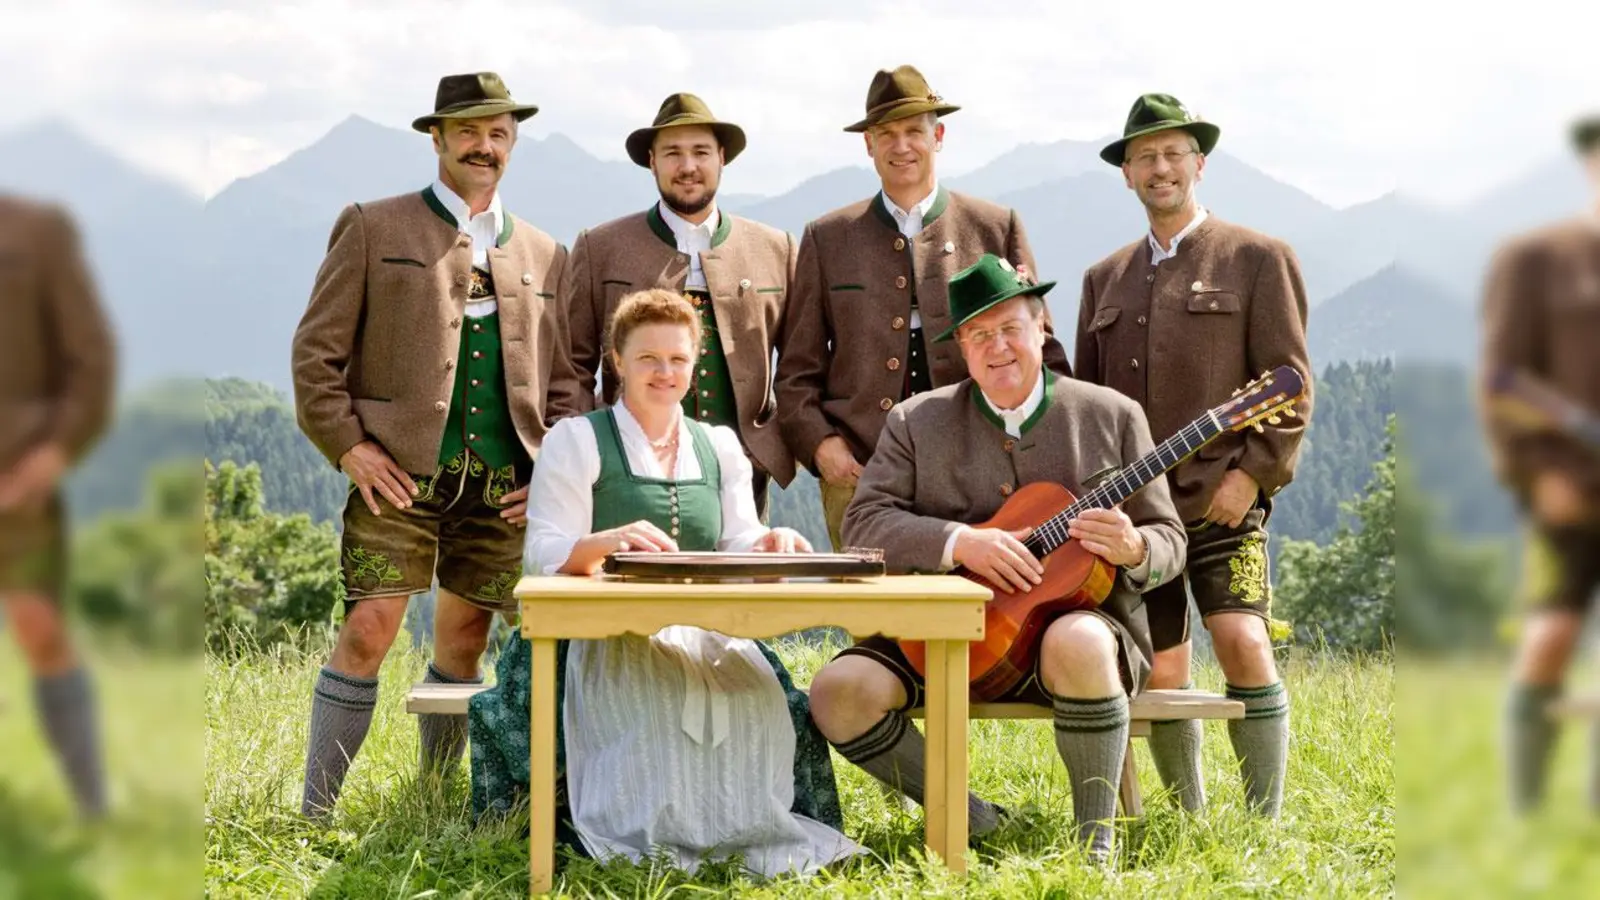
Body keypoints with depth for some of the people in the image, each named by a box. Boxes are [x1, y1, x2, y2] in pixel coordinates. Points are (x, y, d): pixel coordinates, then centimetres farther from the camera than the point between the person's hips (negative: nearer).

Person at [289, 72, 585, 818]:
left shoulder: (545, 256, 17)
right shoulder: (373, 230, 6)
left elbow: (564, 380, 17)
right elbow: (317, 349, 2)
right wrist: (347, 446, -8)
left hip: (504, 485, 4)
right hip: (400, 472, -3)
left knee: (464, 642, 8)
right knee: (369, 633, -11)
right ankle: (315, 812, -5)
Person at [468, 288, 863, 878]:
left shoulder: (721, 446, 19)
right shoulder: (575, 439, 5)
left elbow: (738, 549, 9)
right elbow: (545, 555, -7)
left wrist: (768, 546, -17)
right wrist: (609, 541, -30)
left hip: (705, 634, 4)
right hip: (602, 636, -4)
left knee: (763, 695, -28)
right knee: (654, 696, -37)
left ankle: (756, 832, -14)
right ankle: (647, 834, -22)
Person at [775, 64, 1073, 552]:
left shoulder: (996, 228, 10)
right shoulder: (827, 238, 13)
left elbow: (1038, 347, 11)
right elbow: (797, 370, 13)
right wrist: (818, 443, -2)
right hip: (859, 476, 1)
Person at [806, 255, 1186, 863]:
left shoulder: (1112, 416, 5)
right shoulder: (917, 422, 5)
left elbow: (1168, 540, 7)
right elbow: (863, 522, -5)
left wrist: (1133, 549, -19)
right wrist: (959, 543, -21)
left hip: (1074, 615, -2)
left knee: (1078, 645, -38)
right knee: (838, 691, -22)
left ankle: (1095, 837, -16)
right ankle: (974, 823, -2)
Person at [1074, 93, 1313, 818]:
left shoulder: (1258, 259, 4)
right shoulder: (1104, 280, 18)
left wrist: (1253, 473, -12)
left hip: (1222, 500, -4)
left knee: (1243, 642, -19)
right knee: (1162, 674, 5)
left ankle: (1264, 829, -10)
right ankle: (1190, 827, 19)